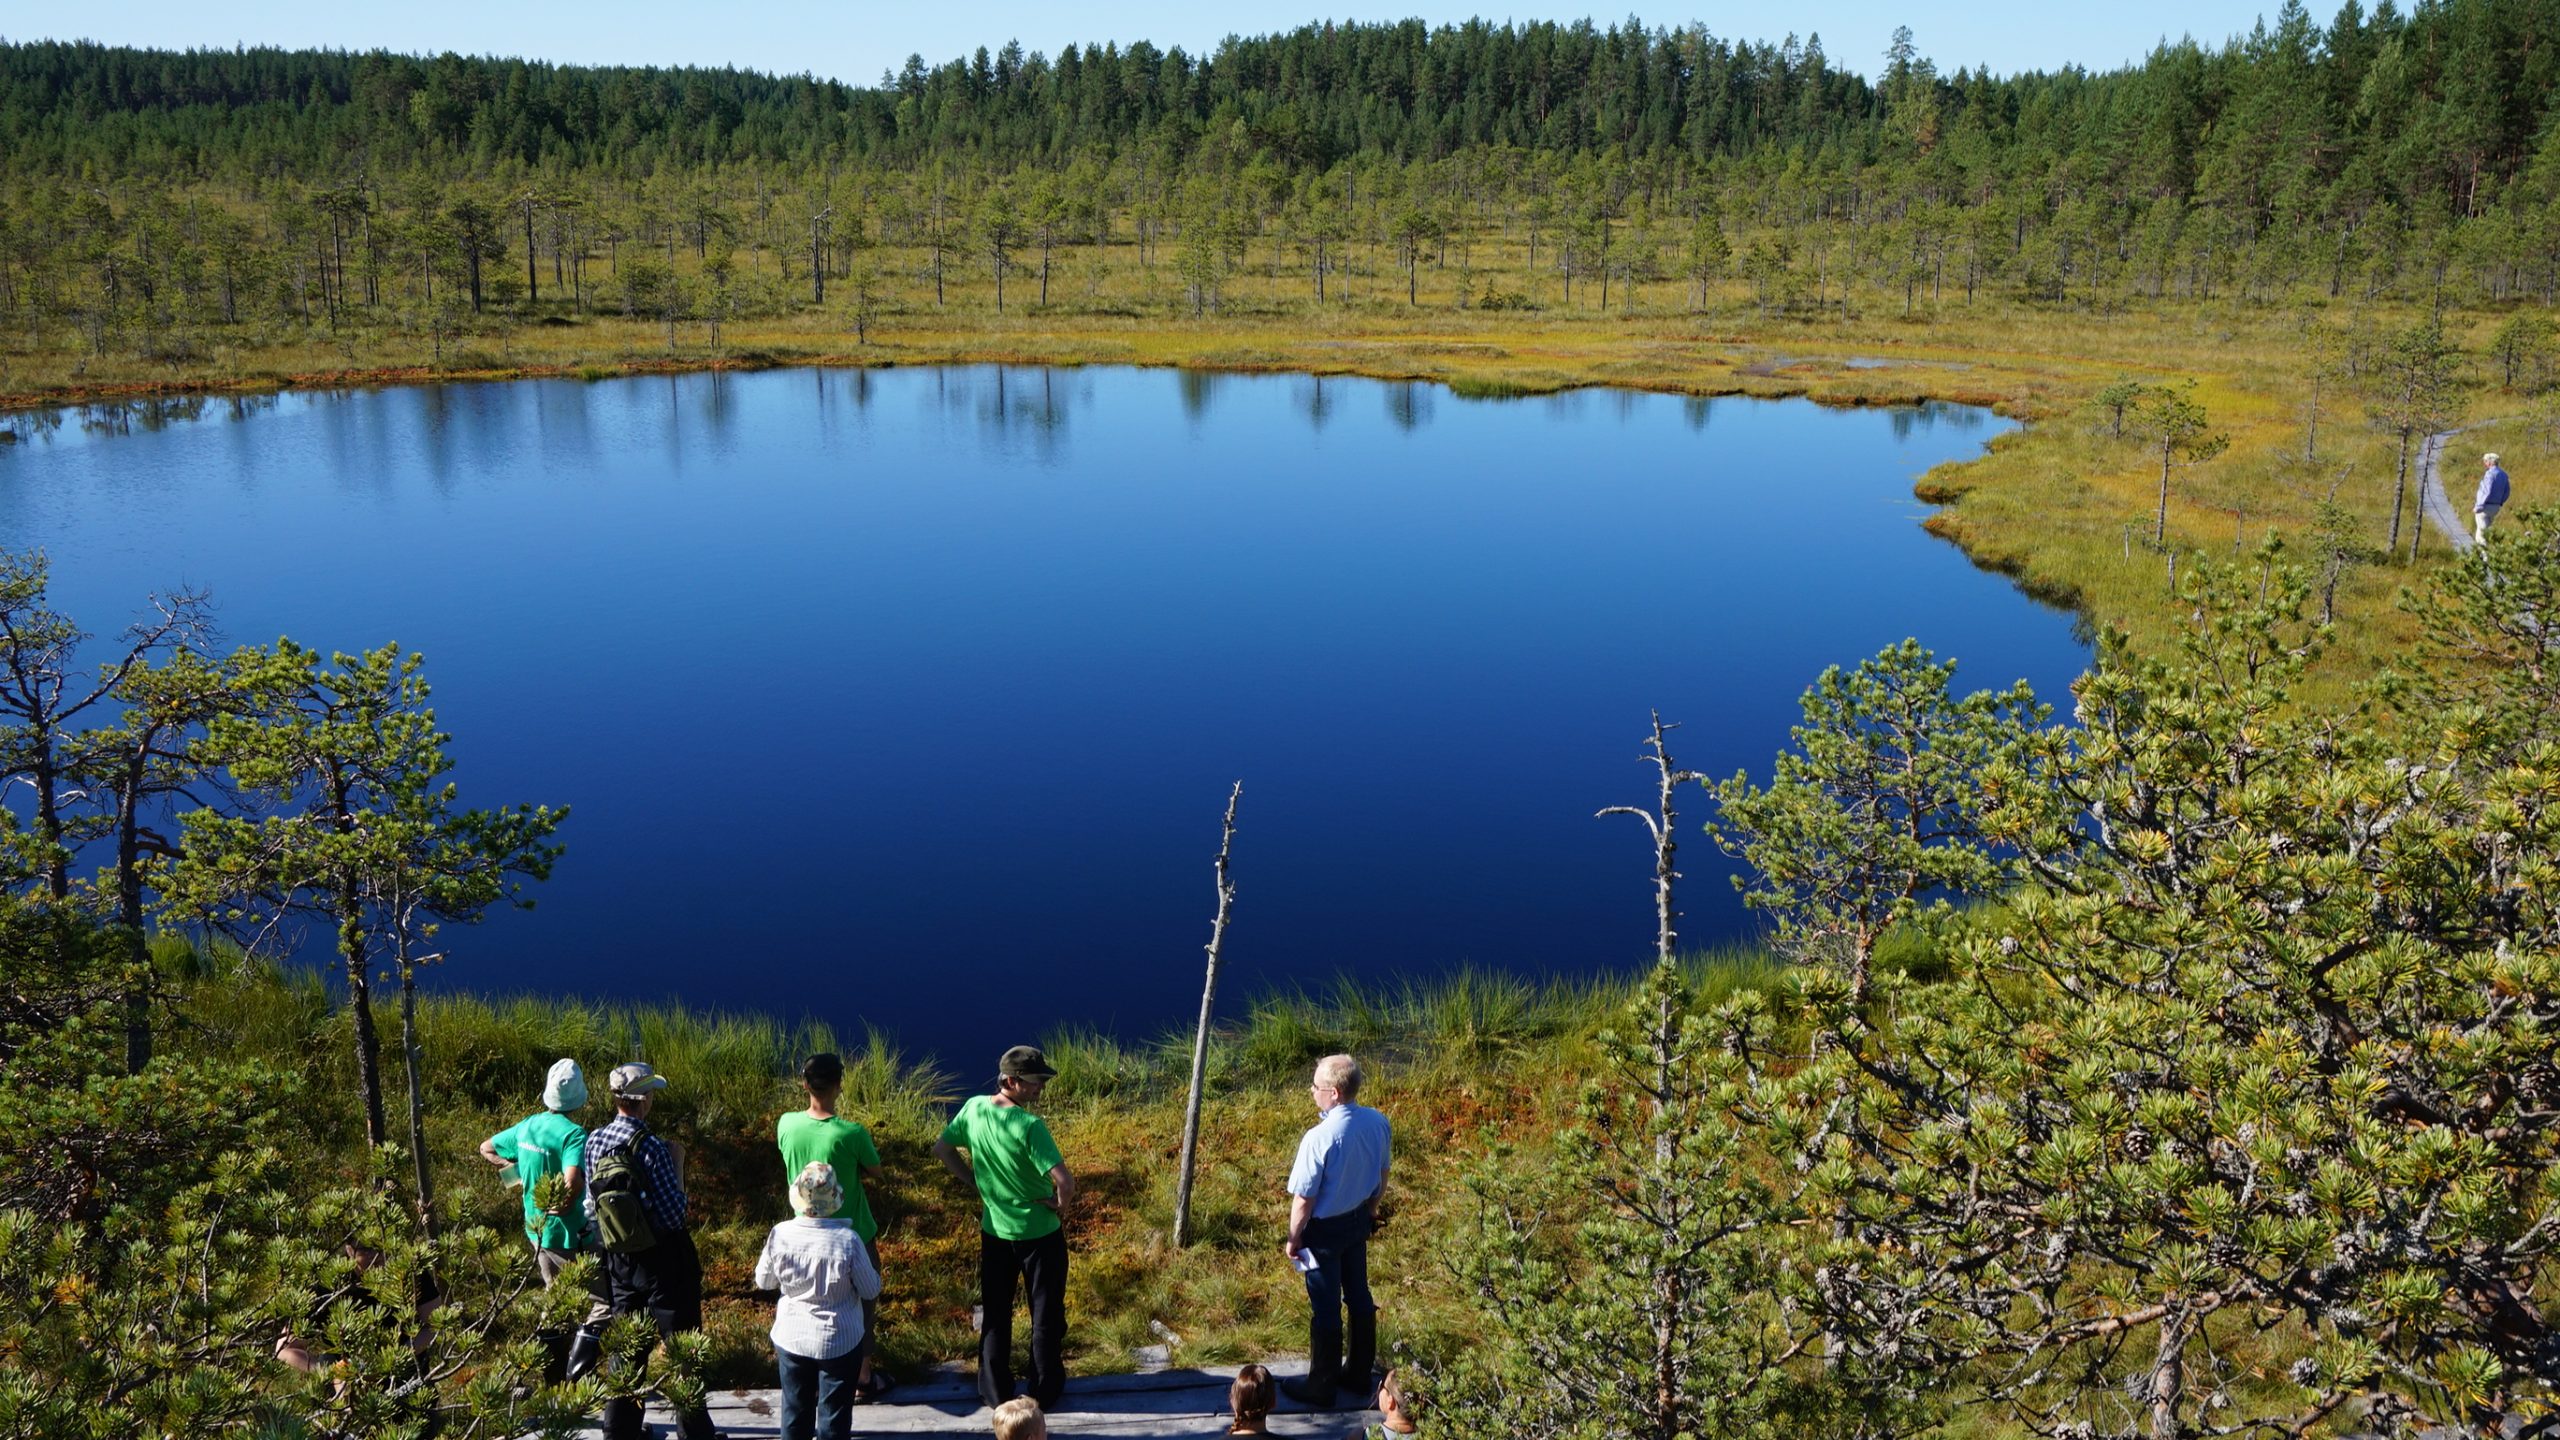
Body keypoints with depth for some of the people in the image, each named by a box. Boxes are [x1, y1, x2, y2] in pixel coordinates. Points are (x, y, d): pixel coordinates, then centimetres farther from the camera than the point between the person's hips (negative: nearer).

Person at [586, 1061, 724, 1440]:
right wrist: (677, 1168, -10)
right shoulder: (651, 1146, -22)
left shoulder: (595, 1142, -2)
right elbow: (675, 1215, -21)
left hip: (618, 1259, 6)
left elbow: (592, 1206, 8)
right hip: (663, 1261, -6)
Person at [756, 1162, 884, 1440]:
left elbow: (763, 1281, 0)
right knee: (835, 1415, 14)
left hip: (791, 1339, 3)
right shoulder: (847, 1240, -24)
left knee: (795, 1409, 21)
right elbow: (871, 1291, -12)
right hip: (840, 1341, -2)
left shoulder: (780, 1234, -17)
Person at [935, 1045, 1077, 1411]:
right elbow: (1065, 1183, -32)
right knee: (1046, 1314, 14)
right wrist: (1061, 1207, -11)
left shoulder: (973, 1108, -9)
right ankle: (1045, 1391, 26)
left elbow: (941, 1150, 6)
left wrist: (977, 1184, 7)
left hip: (994, 1230, 5)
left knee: (995, 1313, 20)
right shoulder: (1029, 1126, -27)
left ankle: (995, 1391, 29)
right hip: (1040, 1233, -5)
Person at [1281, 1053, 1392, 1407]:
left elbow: (1304, 1198, -23)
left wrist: (1294, 1237, -7)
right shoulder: (1378, 1123, -11)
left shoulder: (1319, 1138, -31)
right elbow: (1382, 1175, 5)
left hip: (1325, 1228, -6)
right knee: (1359, 1295, 21)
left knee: (1325, 1307, 9)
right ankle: (1359, 1375, 38)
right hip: (1359, 1220, 6)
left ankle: (1321, 1388, 25)